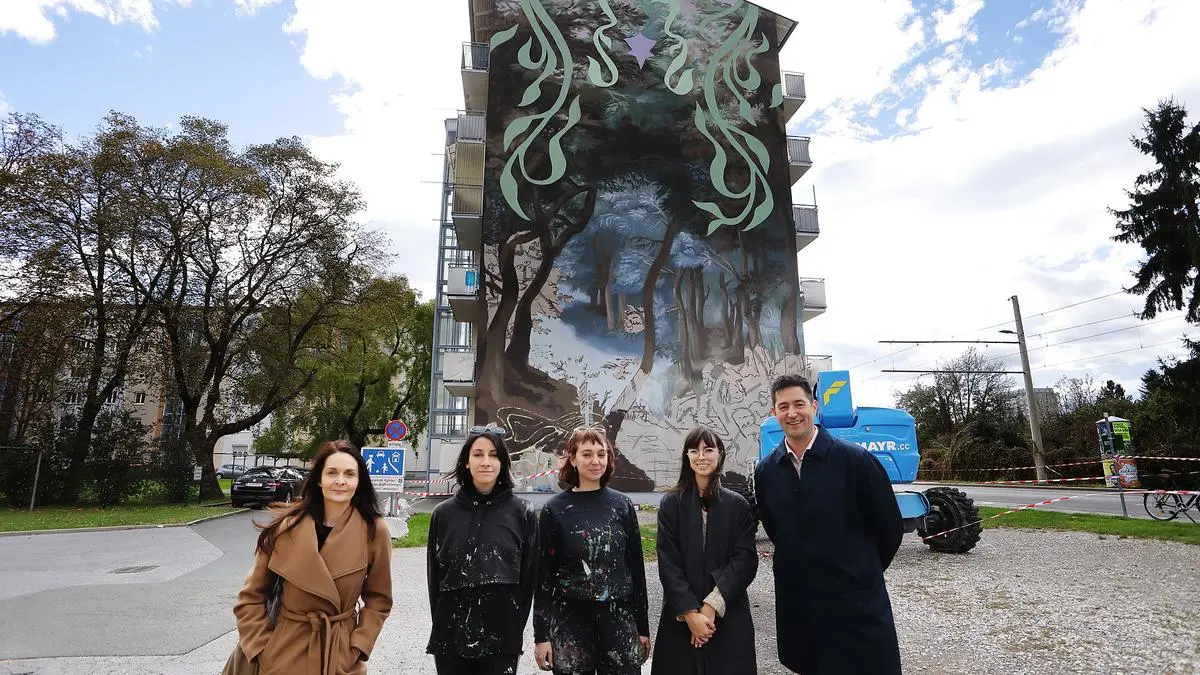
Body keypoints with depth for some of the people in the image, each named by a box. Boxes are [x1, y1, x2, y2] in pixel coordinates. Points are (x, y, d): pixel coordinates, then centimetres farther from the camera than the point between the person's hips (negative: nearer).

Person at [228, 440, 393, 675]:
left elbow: (378, 600, -1)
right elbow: (252, 597, 0)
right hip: (285, 654, 1)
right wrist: (263, 649, -6)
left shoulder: (374, 531, -13)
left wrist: (357, 648, -9)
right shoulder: (287, 526, -11)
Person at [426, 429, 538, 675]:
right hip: (450, 638, 2)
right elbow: (434, 576, 7)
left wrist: (515, 628, -1)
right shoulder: (443, 514, 1)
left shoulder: (522, 513, -4)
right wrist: (441, 625, 5)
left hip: (502, 638, -1)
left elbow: (529, 575, 0)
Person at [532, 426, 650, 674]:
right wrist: (541, 634, -3)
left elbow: (636, 567, 5)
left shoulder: (622, 504, 1)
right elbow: (544, 575, -2)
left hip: (619, 618, 2)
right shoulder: (555, 509, -5)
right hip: (570, 621, -2)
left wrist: (642, 627, 6)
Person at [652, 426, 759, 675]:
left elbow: (746, 560, -6)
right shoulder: (670, 503, -2)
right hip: (680, 617, 0)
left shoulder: (737, 504, 1)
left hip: (729, 616, 1)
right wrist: (690, 612, -14)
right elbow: (668, 564, -5)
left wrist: (712, 605, -15)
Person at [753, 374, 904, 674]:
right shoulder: (765, 471, -2)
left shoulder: (856, 461, -13)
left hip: (857, 603, -3)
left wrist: (866, 572, 8)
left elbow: (890, 528, -3)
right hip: (796, 604, 4)